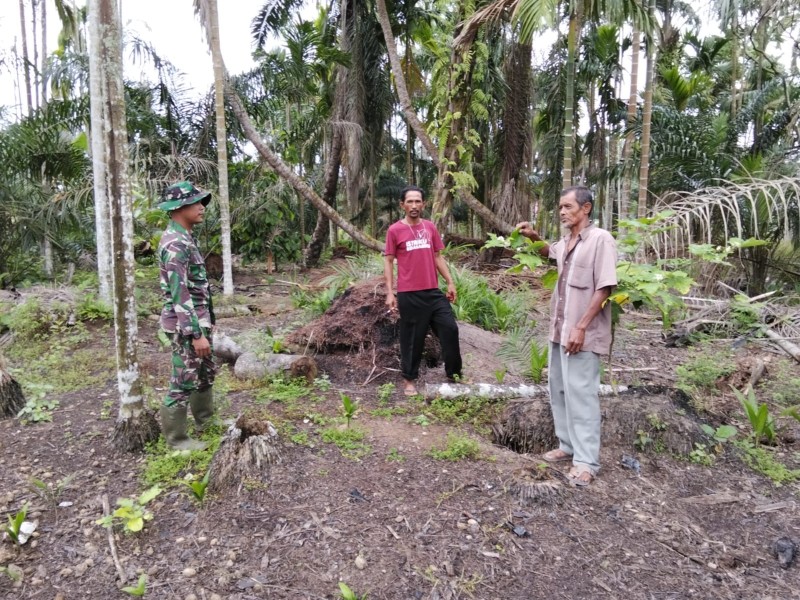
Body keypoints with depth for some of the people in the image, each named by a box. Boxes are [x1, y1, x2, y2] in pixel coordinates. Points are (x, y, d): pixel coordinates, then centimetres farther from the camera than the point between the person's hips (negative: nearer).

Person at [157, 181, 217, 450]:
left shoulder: (185, 238, 11)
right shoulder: (175, 244, -21)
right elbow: (180, 295, -25)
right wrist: (196, 334, -24)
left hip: (198, 320, 10)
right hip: (186, 325, -10)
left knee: (206, 372, 21)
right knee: (184, 381, 2)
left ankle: (205, 421, 38)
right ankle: (176, 437, 16)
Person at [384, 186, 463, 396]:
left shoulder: (430, 227, 10)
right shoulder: (395, 230, -3)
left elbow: (438, 257, 15)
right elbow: (388, 262, -2)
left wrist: (450, 282, 9)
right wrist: (389, 293, -8)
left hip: (434, 291, 4)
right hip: (409, 294, -4)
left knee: (450, 329, 5)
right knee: (412, 337, 4)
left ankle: (454, 374, 22)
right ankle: (409, 379, 21)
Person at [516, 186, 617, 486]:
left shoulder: (600, 239, -13)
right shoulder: (566, 241, 11)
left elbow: (604, 287, -18)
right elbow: (548, 252, 36)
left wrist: (581, 327, -21)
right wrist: (534, 237, 15)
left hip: (583, 333, -9)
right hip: (560, 330, 9)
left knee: (581, 394, -4)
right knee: (559, 390, 15)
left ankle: (586, 460, 6)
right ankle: (568, 445, 29)